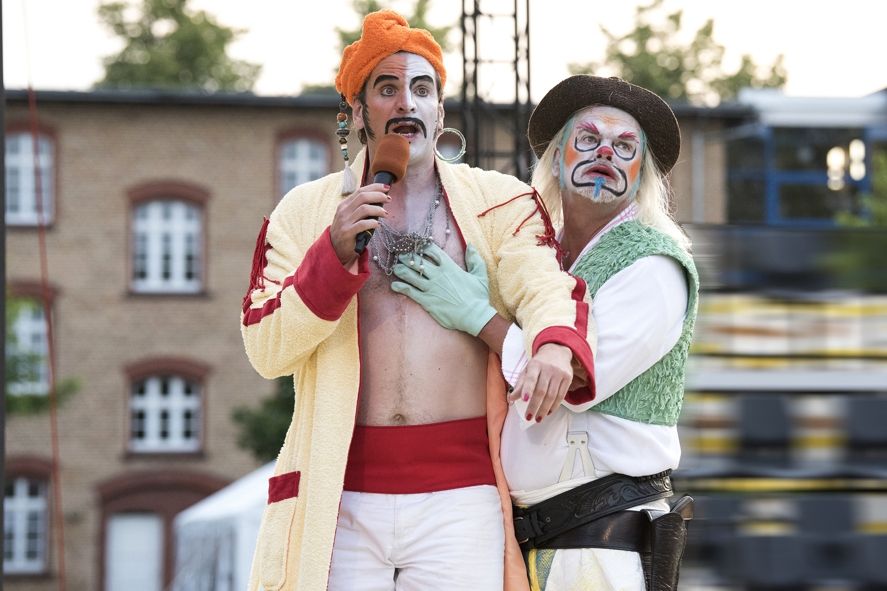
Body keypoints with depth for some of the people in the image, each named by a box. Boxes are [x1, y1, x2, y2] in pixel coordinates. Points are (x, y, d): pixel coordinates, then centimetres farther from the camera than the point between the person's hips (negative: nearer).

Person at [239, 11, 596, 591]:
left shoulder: (499, 201, 10)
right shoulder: (306, 211, 12)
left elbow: (544, 286, -8)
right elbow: (266, 349, 4)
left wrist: (556, 343, -31)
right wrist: (336, 255, -9)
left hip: (461, 493, -1)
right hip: (340, 494, 1)